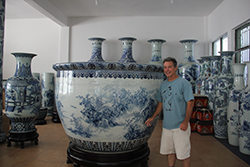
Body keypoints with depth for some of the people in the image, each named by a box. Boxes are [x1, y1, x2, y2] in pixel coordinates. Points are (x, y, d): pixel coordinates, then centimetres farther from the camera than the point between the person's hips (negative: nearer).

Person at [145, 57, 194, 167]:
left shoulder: (184, 83, -8)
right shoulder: (163, 85, 10)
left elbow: (190, 103, -11)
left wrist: (185, 121, -18)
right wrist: (153, 117, 9)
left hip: (180, 126, -6)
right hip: (166, 125, 6)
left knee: (183, 154, 2)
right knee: (169, 151, 17)